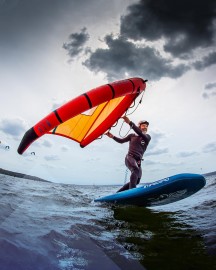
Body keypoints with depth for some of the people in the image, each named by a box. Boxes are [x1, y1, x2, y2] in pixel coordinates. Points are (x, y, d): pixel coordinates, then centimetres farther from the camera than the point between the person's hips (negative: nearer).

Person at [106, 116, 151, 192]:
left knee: (137, 180, 0)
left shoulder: (147, 137, 9)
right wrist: (113, 136, 2)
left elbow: (140, 133, -13)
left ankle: (117, 193, 10)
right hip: (130, 157, -4)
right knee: (135, 170, -34)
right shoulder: (132, 135, 12)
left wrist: (130, 123, -24)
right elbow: (121, 141, 21)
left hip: (138, 161, 4)